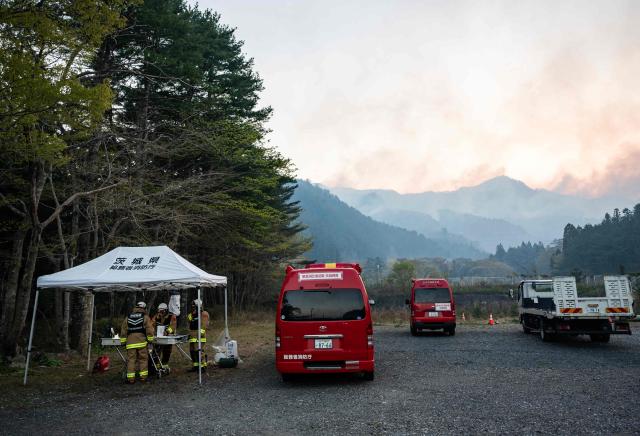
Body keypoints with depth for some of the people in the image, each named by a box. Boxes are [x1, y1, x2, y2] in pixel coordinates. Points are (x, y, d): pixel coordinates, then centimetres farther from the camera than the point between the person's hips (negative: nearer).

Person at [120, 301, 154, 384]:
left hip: (130, 342, 2)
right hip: (142, 342, -2)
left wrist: (123, 341, 16)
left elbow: (123, 330, 13)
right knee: (143, 359, 5)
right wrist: (150, 339, 4)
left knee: (131, 359, 2)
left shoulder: (128, 318, 14)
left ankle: (130, 378, 0)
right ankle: (143, 377, 7)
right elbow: (149, 329, -2)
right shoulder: (145, 317, 5)